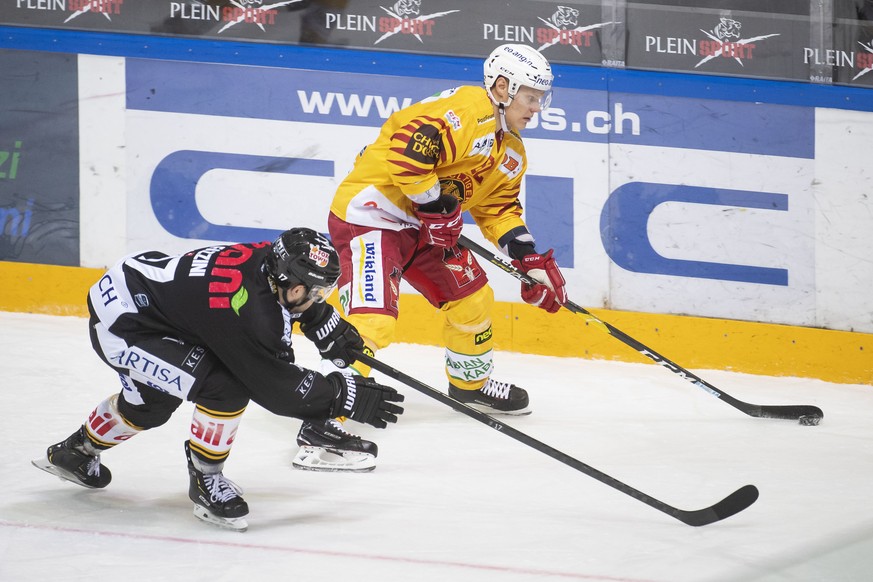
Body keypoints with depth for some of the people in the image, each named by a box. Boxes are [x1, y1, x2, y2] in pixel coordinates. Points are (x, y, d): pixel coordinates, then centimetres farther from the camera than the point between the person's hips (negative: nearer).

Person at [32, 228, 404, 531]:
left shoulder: (265, 259, -8)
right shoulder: (247, 313, -30)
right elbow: (278, 388, -21)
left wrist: (332, 331, 11)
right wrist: (349, 398, -16)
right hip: (119, 324, -10)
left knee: (149, 403, 30)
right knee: (225, 385, -19)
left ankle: (76, 451, 52)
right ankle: (205, 479, 0)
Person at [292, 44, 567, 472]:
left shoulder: (510, 153, 14)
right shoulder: (467, 110, -20)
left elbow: (499, 209, 20)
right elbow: (406, 147, -31)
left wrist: (530, 260, 8)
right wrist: (435, 206, -22)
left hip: (422, 226, 10)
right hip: (371, 214, -10)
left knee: (472, 295, 19)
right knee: (372, 318, -24)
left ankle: (471, 383, 44)